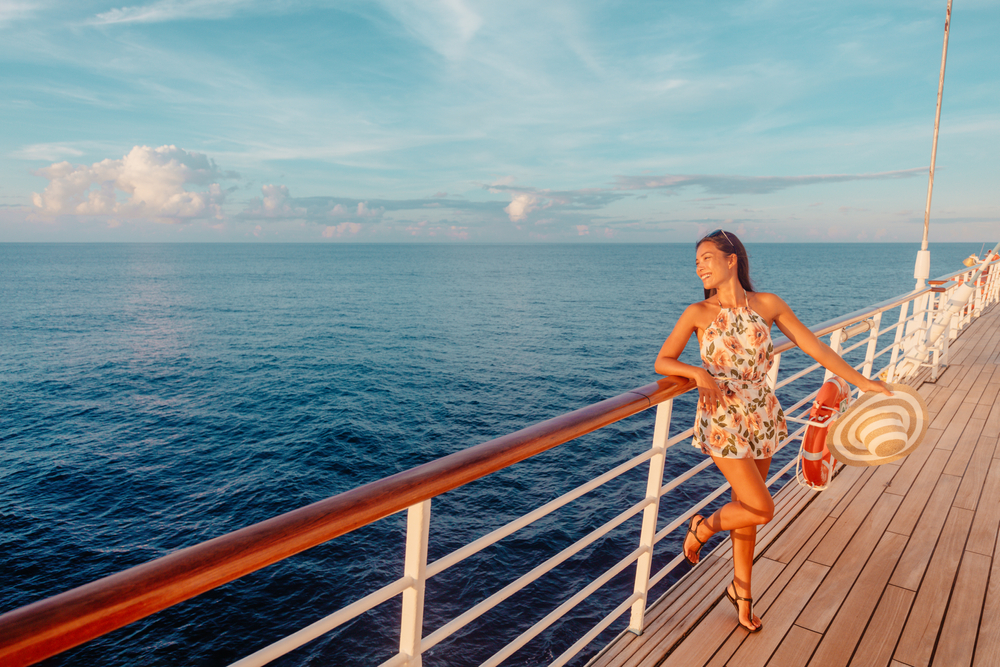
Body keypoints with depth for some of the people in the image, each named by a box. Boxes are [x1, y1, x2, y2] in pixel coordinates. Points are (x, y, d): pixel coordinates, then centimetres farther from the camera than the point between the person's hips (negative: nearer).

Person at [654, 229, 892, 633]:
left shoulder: (768, 304, -2)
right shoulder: (698, 313, -8)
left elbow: (814, 346, 1)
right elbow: (662, 362, -10)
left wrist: (861, 381, 0)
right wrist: (698, 372, -28)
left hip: (761, 418, 3)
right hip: (722, 422, -3)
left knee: (746, 509, 14)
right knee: (761, 510, -7)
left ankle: (741, 590, 35)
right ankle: (702, 527, 23)